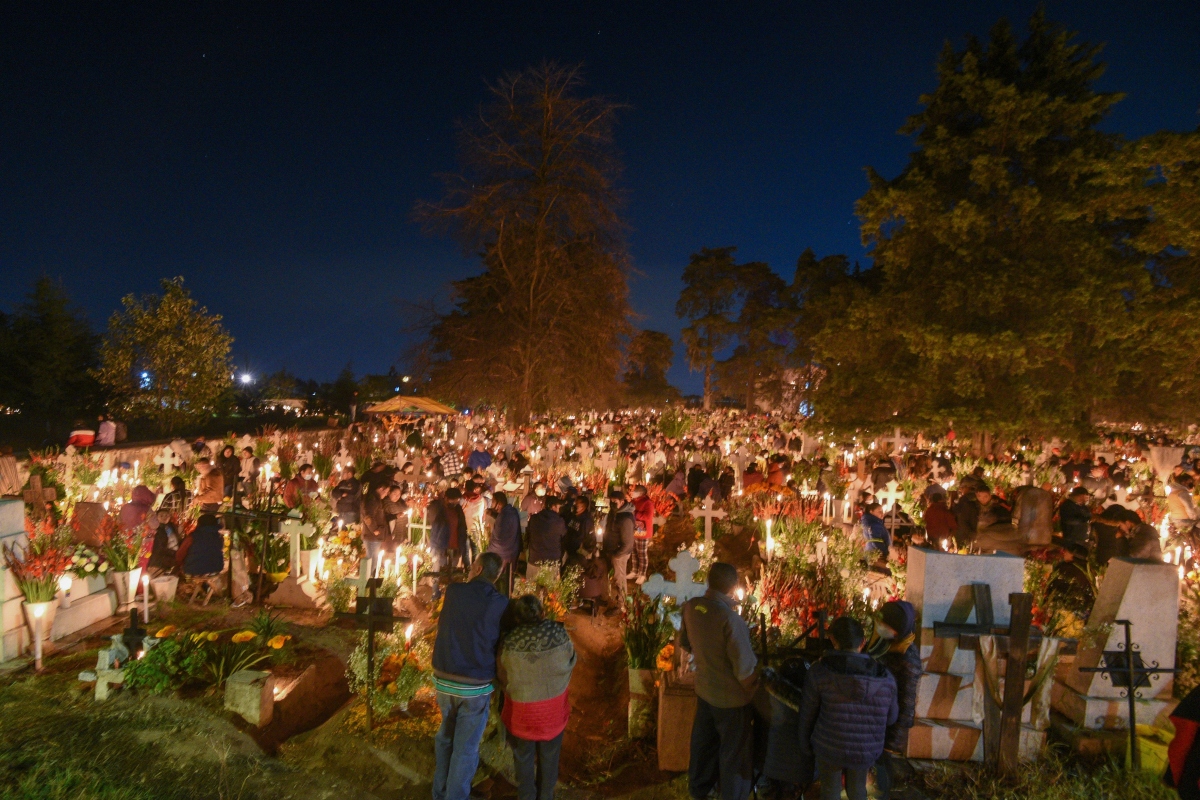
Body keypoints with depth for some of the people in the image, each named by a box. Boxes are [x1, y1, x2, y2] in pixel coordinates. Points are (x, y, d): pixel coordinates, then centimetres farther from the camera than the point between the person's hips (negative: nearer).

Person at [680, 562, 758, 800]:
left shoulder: (691, 606, -10)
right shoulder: (730, 617, -31)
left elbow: (685, 642, 7)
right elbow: (745, 667, -24)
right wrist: (751, 689, -6)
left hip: (704, 689, 7)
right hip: (732, 697, -7)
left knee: (703, 743, 26)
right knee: (734, 753, 14)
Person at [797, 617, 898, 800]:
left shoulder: (820, 671, -18)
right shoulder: (886, 678, -12)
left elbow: (807, 716, -9)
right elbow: (891, 718, 2)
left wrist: (805, 748, 7)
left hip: (829, 748, -2)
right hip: (866, 751, 2)